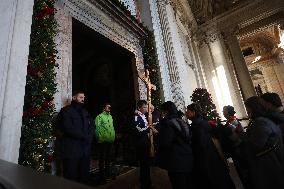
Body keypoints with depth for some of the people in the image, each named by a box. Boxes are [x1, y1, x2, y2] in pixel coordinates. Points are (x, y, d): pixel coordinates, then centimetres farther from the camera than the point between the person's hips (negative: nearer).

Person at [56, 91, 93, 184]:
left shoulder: (85, 112, 18)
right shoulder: (66, 111, -3)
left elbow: (91, 127, 13)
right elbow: (69, 128, -15)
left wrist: (89, 138, -5)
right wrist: (84, 137, -11)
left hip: (85, 150, 6)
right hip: (71, 151, -6)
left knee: (84, 176, 12)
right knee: (71, 177, 5)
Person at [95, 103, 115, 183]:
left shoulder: (110, 117, 13)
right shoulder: (100, 116, -9)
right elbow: (97, 128, -13)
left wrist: (113, 136, 11)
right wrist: (99, 138, -15)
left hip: (110, 140, 7)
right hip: (103, 141, -7)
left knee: (108, 157, 19)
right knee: (102, 158, 6)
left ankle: (108, 173, 35)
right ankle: (102, 175, 21)